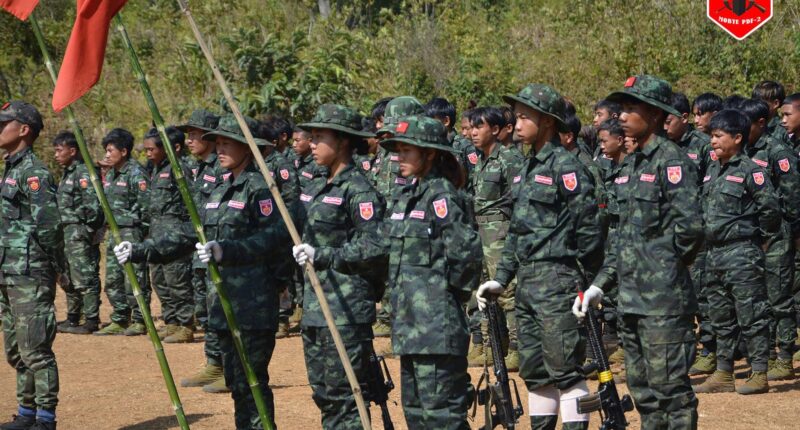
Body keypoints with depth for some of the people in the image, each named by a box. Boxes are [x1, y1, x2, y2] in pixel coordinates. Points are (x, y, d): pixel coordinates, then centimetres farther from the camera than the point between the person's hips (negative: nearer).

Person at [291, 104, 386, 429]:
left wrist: (323, 256, -26)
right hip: (314, 308, 9)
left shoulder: (358, 190, -12)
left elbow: (375, 248, -22)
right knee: (323, 395, 13)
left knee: (344, 396, -7)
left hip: (347, 309, -9)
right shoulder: (314, 190, 15)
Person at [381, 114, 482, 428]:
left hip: (436, 322, -10)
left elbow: (467, 249, -21)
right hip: (409, 325, 10)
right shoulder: (405, 197, 14)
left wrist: (449, 284, -10)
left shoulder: (441, 195, -13)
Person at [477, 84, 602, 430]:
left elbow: (588, 225, -15)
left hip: (557, 281, -9)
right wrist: (501, 278, 14)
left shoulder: (565, 166, -10)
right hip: (527, 283, 9)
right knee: (534, 370, 13)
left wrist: (588, 281, -12)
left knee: (564, 367, -7)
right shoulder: (529, 167, 16)